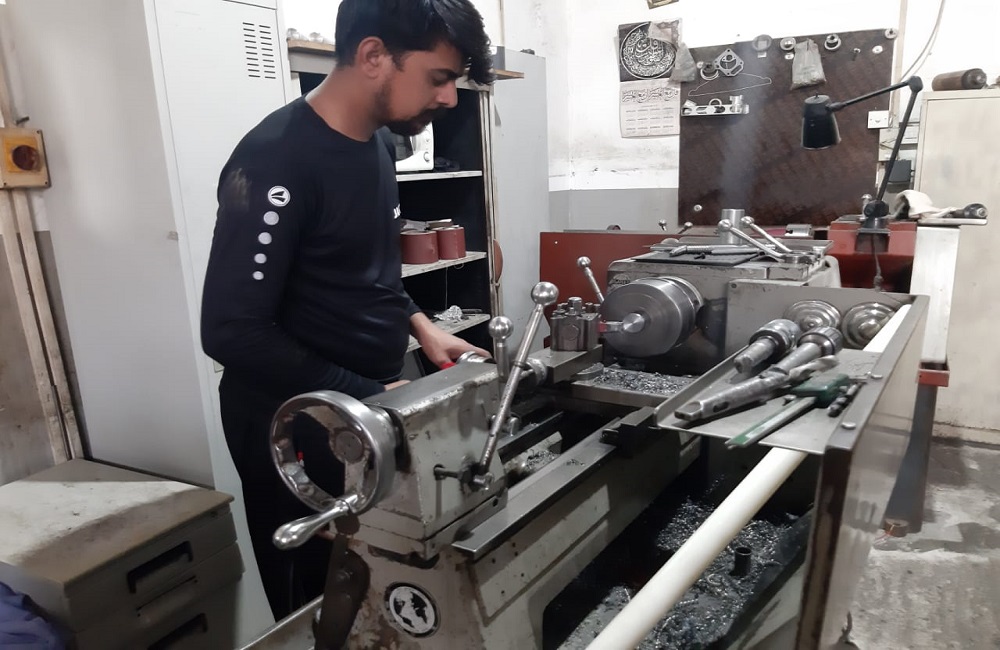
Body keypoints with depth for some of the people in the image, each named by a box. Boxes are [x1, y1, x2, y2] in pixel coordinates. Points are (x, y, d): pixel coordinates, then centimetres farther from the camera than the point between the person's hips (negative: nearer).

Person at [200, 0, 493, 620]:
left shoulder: (376, 143, 4)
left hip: (373, 407, 8)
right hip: (300, 428, -7)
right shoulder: (276, 160, -23)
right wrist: (368, 398, -22)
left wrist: (418, 323, 1)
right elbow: (233, 332, -24)